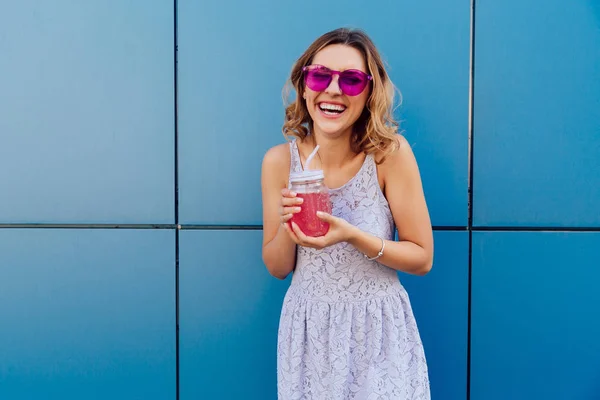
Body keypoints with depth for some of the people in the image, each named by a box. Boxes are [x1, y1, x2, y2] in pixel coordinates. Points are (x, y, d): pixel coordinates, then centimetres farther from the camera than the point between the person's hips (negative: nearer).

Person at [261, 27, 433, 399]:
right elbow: (277, 268, 0)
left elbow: (422, 258, -10)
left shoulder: (390, 152, -15)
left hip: (379, 330, -2)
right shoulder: (279, 160, -8)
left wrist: (353, 236, -24)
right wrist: (287, 227, -20)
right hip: (308, 329, 2)